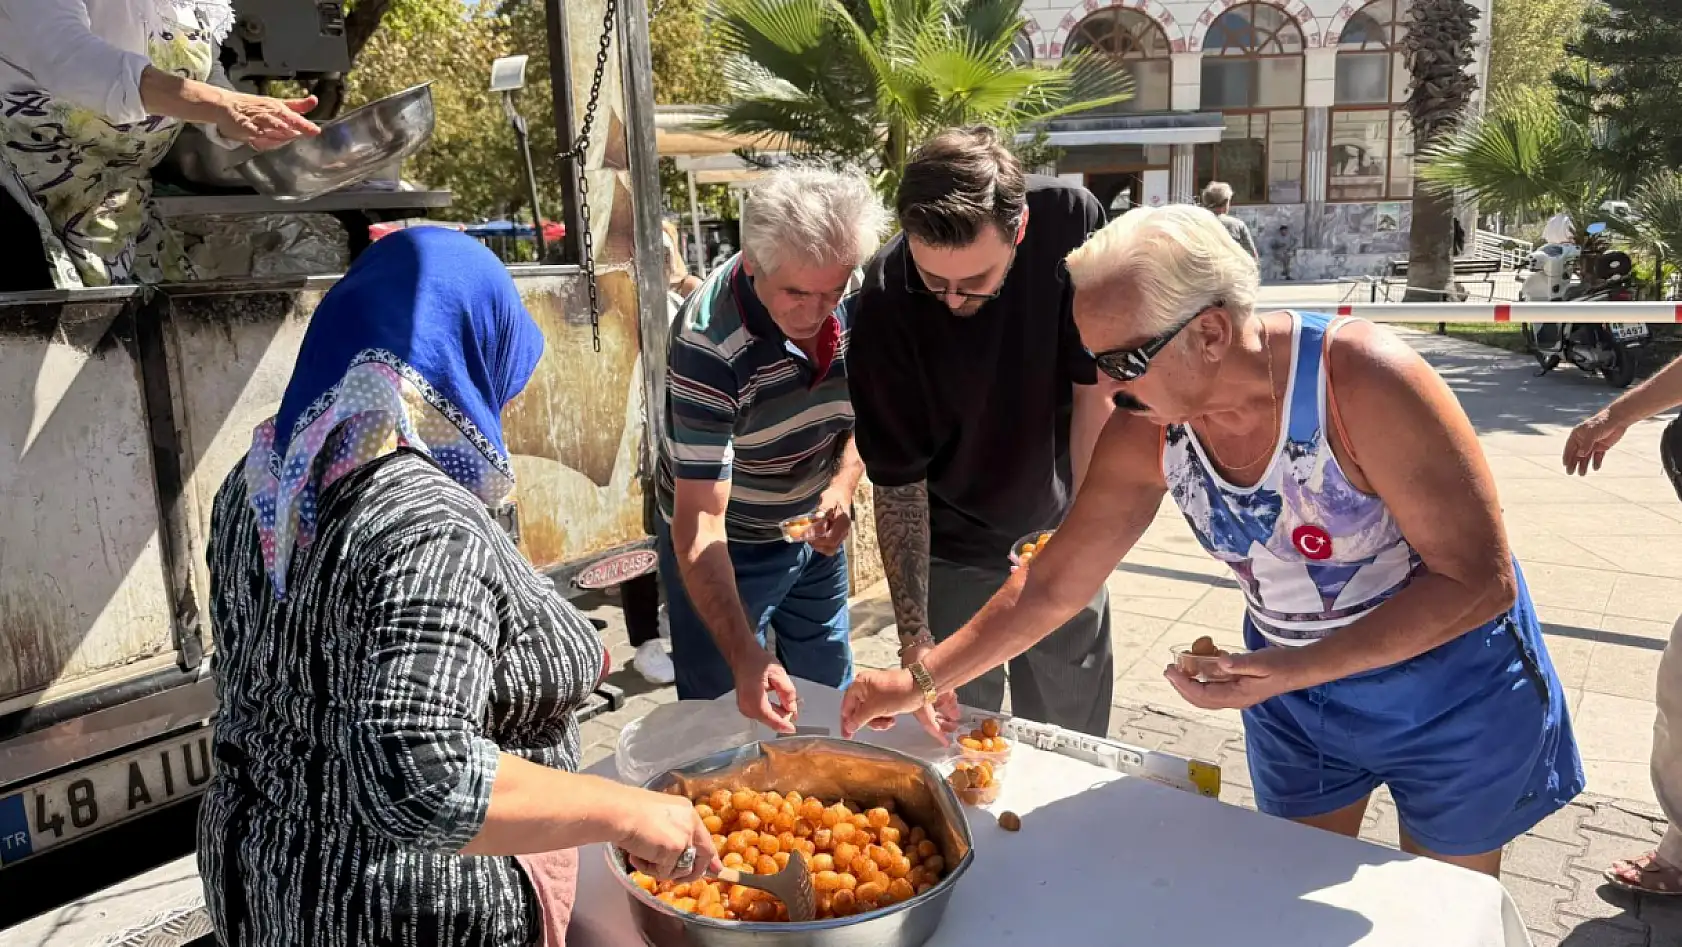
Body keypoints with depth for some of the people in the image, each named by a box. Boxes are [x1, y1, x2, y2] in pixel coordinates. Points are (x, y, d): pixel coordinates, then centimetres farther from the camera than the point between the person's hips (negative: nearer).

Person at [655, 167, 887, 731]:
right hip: (727, 546, -5)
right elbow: (700, 521, -34)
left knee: (831, 698, 20)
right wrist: (745, 657, -44)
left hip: (815, 530, 5)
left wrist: (843, 486, -16)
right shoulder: (707, 346, -33)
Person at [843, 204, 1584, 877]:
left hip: (1449, 680, -3)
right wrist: (919, 682, -9)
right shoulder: (1145, 434, -19)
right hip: (1290, 684, 3)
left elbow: (1480, 579, -27)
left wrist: (1293, 671, -35)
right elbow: (1052, 584, -8)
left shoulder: (1363, 380, -32)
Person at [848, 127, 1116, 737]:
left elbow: (1095, 390, -10)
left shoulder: (1069, 220, -20)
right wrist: (914, 635, -23)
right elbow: (898, 482, -18)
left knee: (1075, 743, 16)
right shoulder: (886, 303, -24)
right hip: (952, 555, -2)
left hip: (1059, 532, 2)